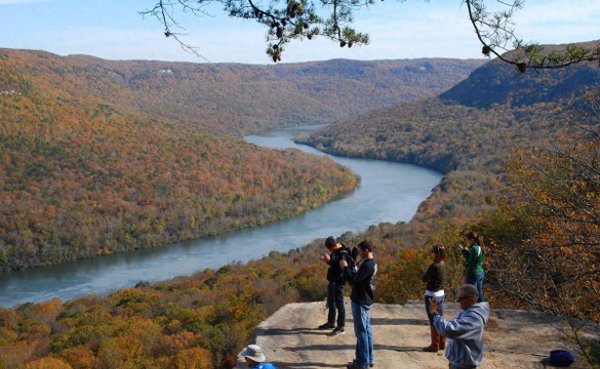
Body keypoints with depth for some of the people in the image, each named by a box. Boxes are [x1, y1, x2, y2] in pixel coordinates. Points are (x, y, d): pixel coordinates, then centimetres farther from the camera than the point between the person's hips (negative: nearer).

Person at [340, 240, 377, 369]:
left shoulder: (367, 265, -22)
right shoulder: (372, 263, 11)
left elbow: (353, 280, -23)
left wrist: (345, 267, -12)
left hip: (360, 302, -10)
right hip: (366, 300, 10)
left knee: (361, 331, -4)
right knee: (367, 330, 15)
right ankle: (369, 359, 22)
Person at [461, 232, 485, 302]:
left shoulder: (474, 248, -20)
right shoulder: (479, 247, 9)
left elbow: (470, 263, -18)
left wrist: (464, 252, -12)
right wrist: (467, 251, 7)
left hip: (473, 274, -9)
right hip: (481, 273, 9)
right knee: (480, 296, 16)